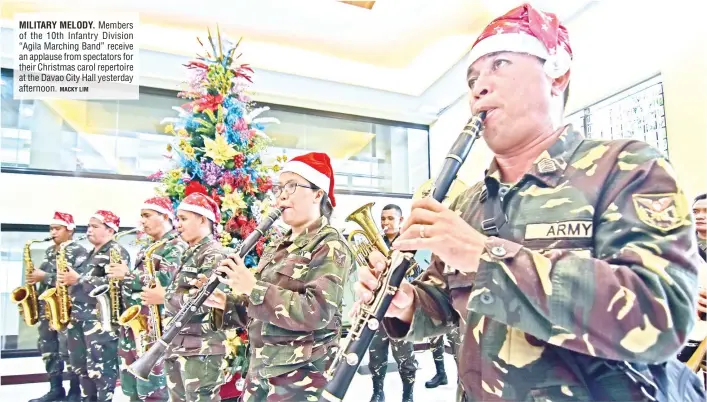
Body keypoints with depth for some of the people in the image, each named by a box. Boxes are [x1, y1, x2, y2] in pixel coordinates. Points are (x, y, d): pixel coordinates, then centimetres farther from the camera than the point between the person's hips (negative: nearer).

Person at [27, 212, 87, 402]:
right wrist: (35, 279, 7)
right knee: (47, 348, 11)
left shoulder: (78, 251, -9)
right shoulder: (49, 251, 16)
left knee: (68, 350, -6)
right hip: (47, 306, 8)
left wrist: (45, 277, -18)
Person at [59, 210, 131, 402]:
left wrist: (79, 279, -19)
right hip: (79, 314, 10)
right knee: (81, 364, 15)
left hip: (100, 316, -10)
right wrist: (67, 280, 9)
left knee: (100, 366, -7)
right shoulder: (91, 254, 21)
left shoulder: (116, 251, -9)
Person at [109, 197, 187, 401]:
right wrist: (121, 276, 4)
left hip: (155, 326, -9)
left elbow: (165, 280, -23)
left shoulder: (176, 246, -10)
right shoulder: (146, 248, 18)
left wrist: (128, 275, -16)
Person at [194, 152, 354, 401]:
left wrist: (252, 288, -26)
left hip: (300, 378, -7)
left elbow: (317, 312, -25)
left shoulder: (331, 246, -13)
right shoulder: (277, 248, 11)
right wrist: (225, 304, -2)